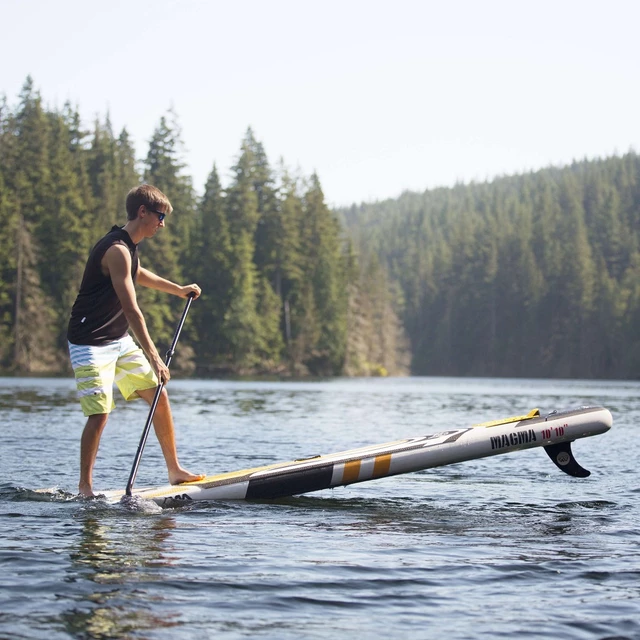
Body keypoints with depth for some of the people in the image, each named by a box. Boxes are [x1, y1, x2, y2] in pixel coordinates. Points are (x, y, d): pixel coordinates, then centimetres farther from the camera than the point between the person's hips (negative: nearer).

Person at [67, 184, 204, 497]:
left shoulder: (128, 246, 9)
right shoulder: (117, 250, -22)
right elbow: (131, 309, -27)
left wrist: (179, 289, 42)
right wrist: (153, 357, -28)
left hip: (120, 341, 10)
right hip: (91, 343, -10)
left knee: (159, 395, 6)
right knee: (100, 414, -14)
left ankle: (174, 470, 14)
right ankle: (84, 486, -1)